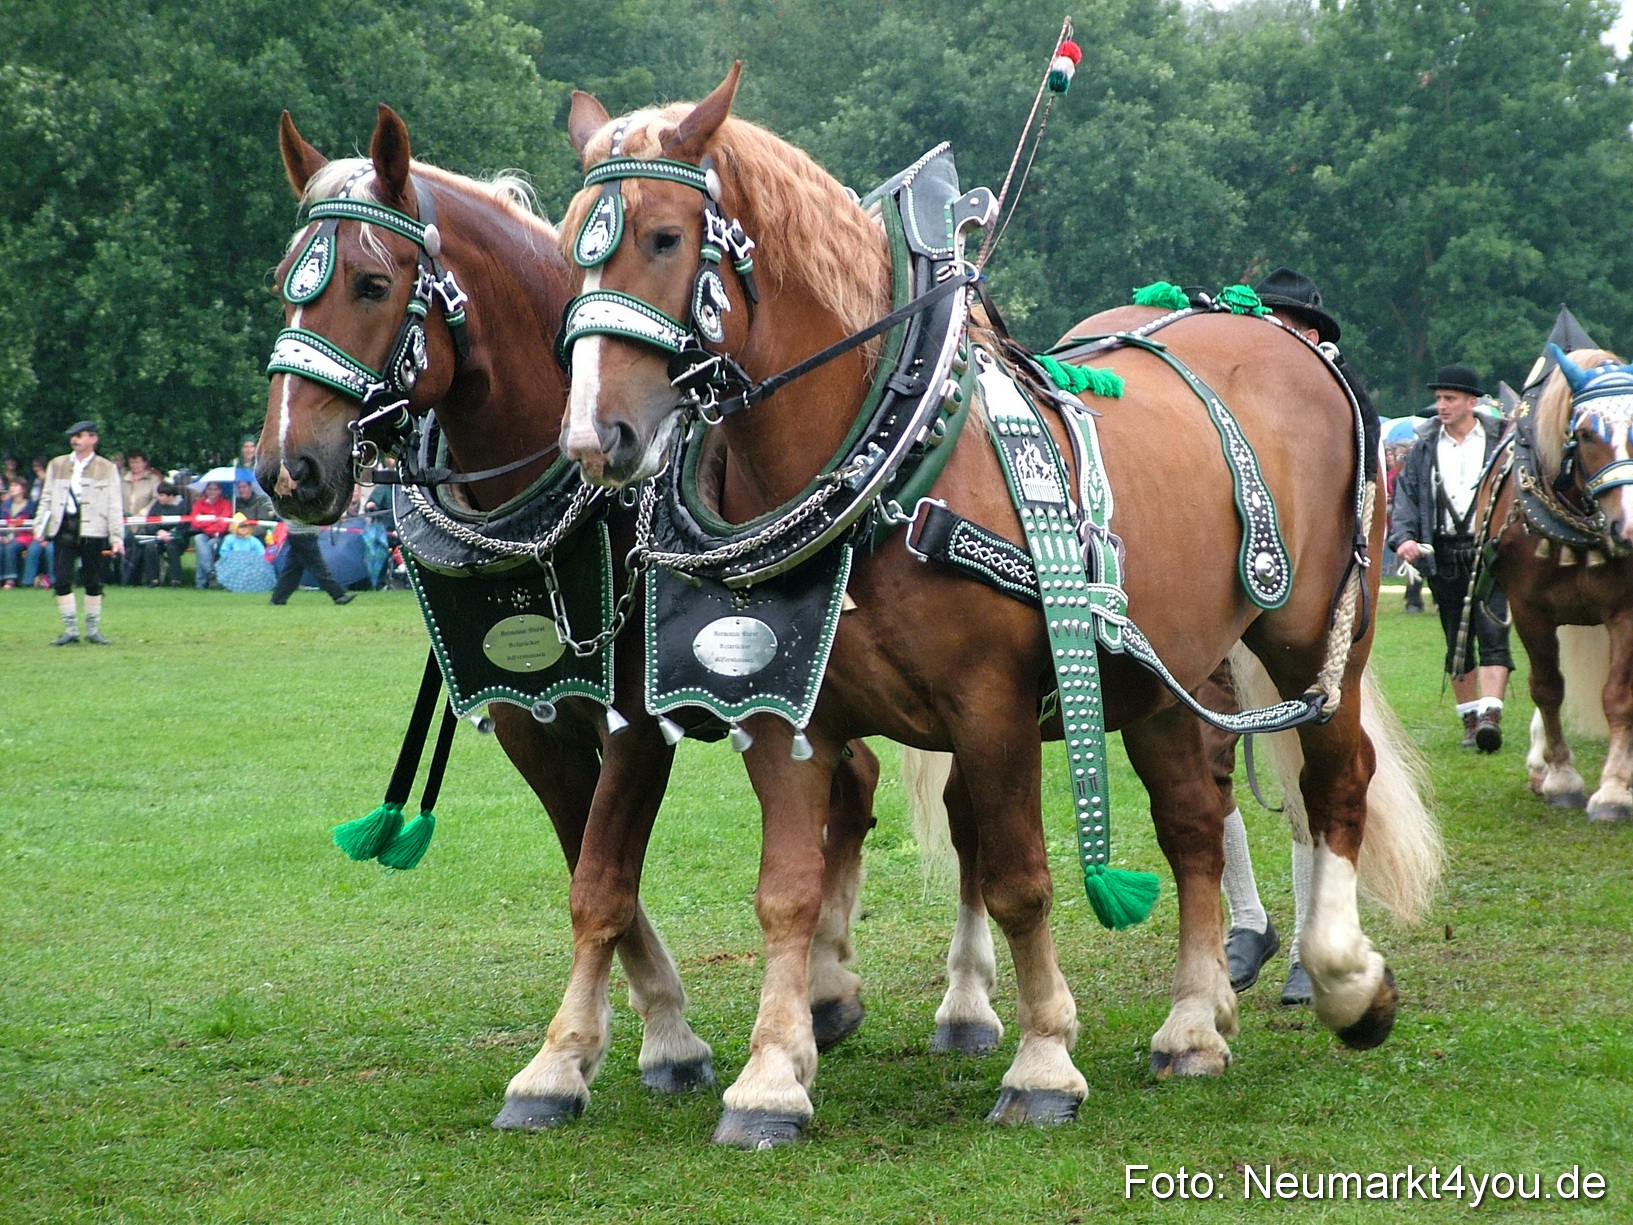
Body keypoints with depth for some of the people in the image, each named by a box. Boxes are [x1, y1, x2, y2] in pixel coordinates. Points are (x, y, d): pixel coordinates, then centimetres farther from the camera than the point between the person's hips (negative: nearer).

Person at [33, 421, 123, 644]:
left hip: (92, 531, -2)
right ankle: (69, 629, 2)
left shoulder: (107, 469, 6)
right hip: (64, 530, 2)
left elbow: (115, 505, 3)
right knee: (61, 581, -5)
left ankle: (93, 629, 13)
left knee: (93, 582, 3)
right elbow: (46, 498, 15)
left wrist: (117, 537, -5)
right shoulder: (57, 465, 14)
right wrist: (39, 527, 5)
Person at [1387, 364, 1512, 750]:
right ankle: (1470, 719, 17)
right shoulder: (1424, 447, 10)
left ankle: (1490, 714, -22)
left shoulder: (1501, 443, 3)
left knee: (1492, 634, -14)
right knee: (1456, 643, 8)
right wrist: (1404, 537, -9)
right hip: (1443, 555, 3)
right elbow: (1406, 494, 7)